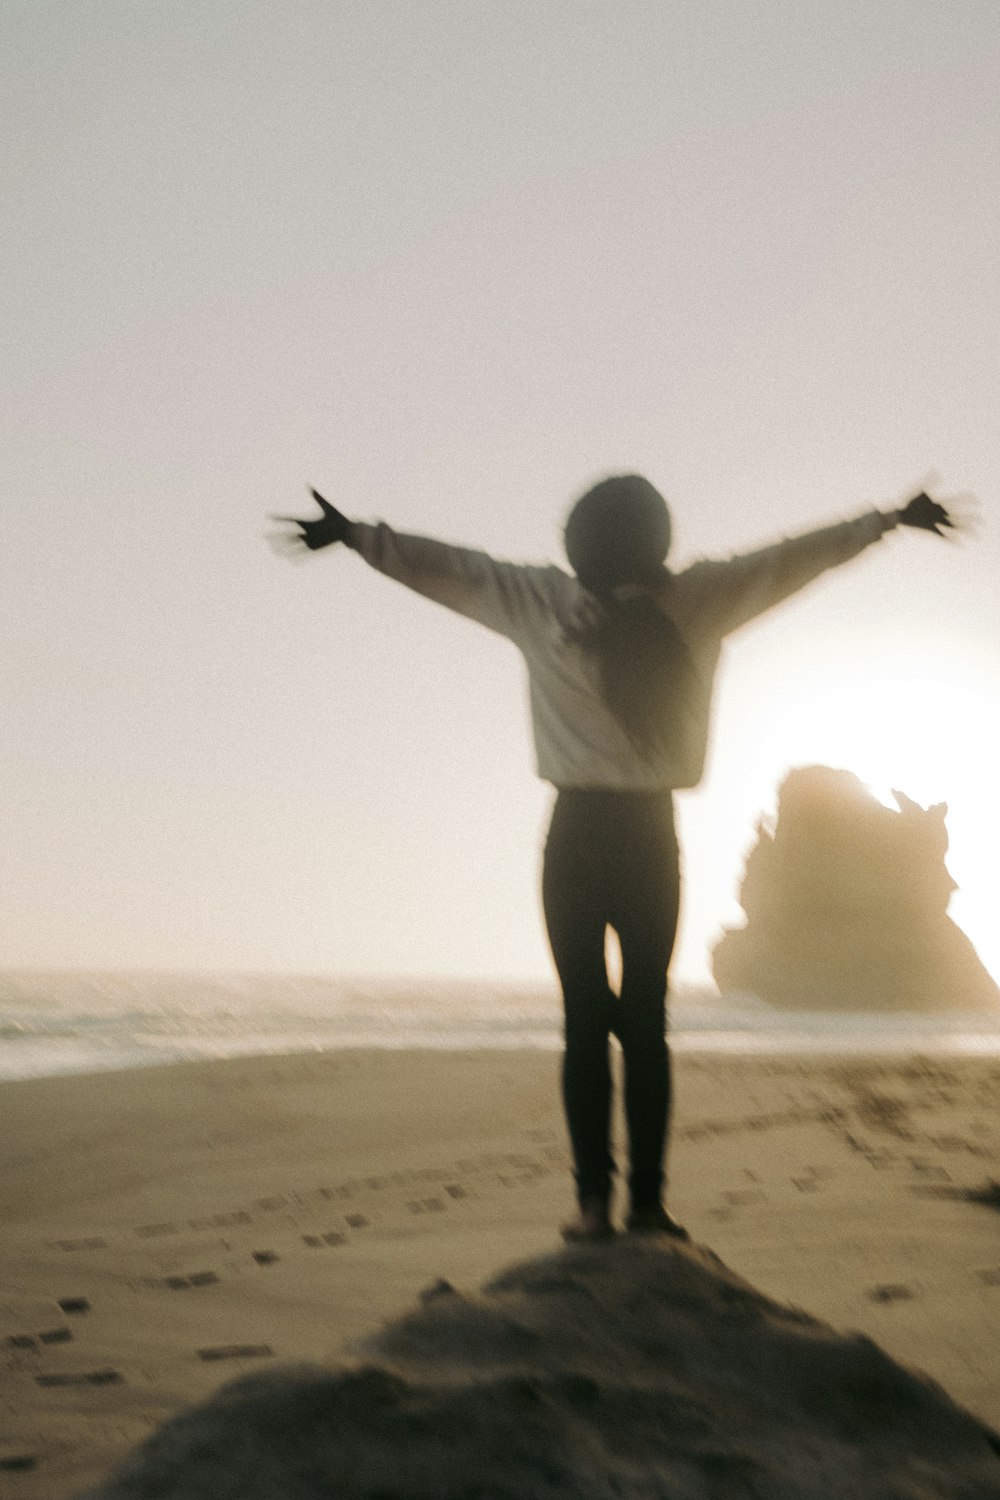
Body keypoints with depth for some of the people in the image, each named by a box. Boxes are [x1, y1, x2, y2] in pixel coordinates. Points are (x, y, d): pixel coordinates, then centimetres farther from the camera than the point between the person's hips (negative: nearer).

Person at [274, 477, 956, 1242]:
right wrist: (890, 520, 17)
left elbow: (447, 566, -1)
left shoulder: (541, 603, -5)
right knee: (647, 1023, 6)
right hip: (652, 836, 1)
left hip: (576, 834, -1)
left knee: (584, 1021, 2)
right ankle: (648, 1200, 6)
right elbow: (793, 558, 7)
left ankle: (594, 1200, 0)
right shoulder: (699, 602, -2)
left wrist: (351, 534, 7)